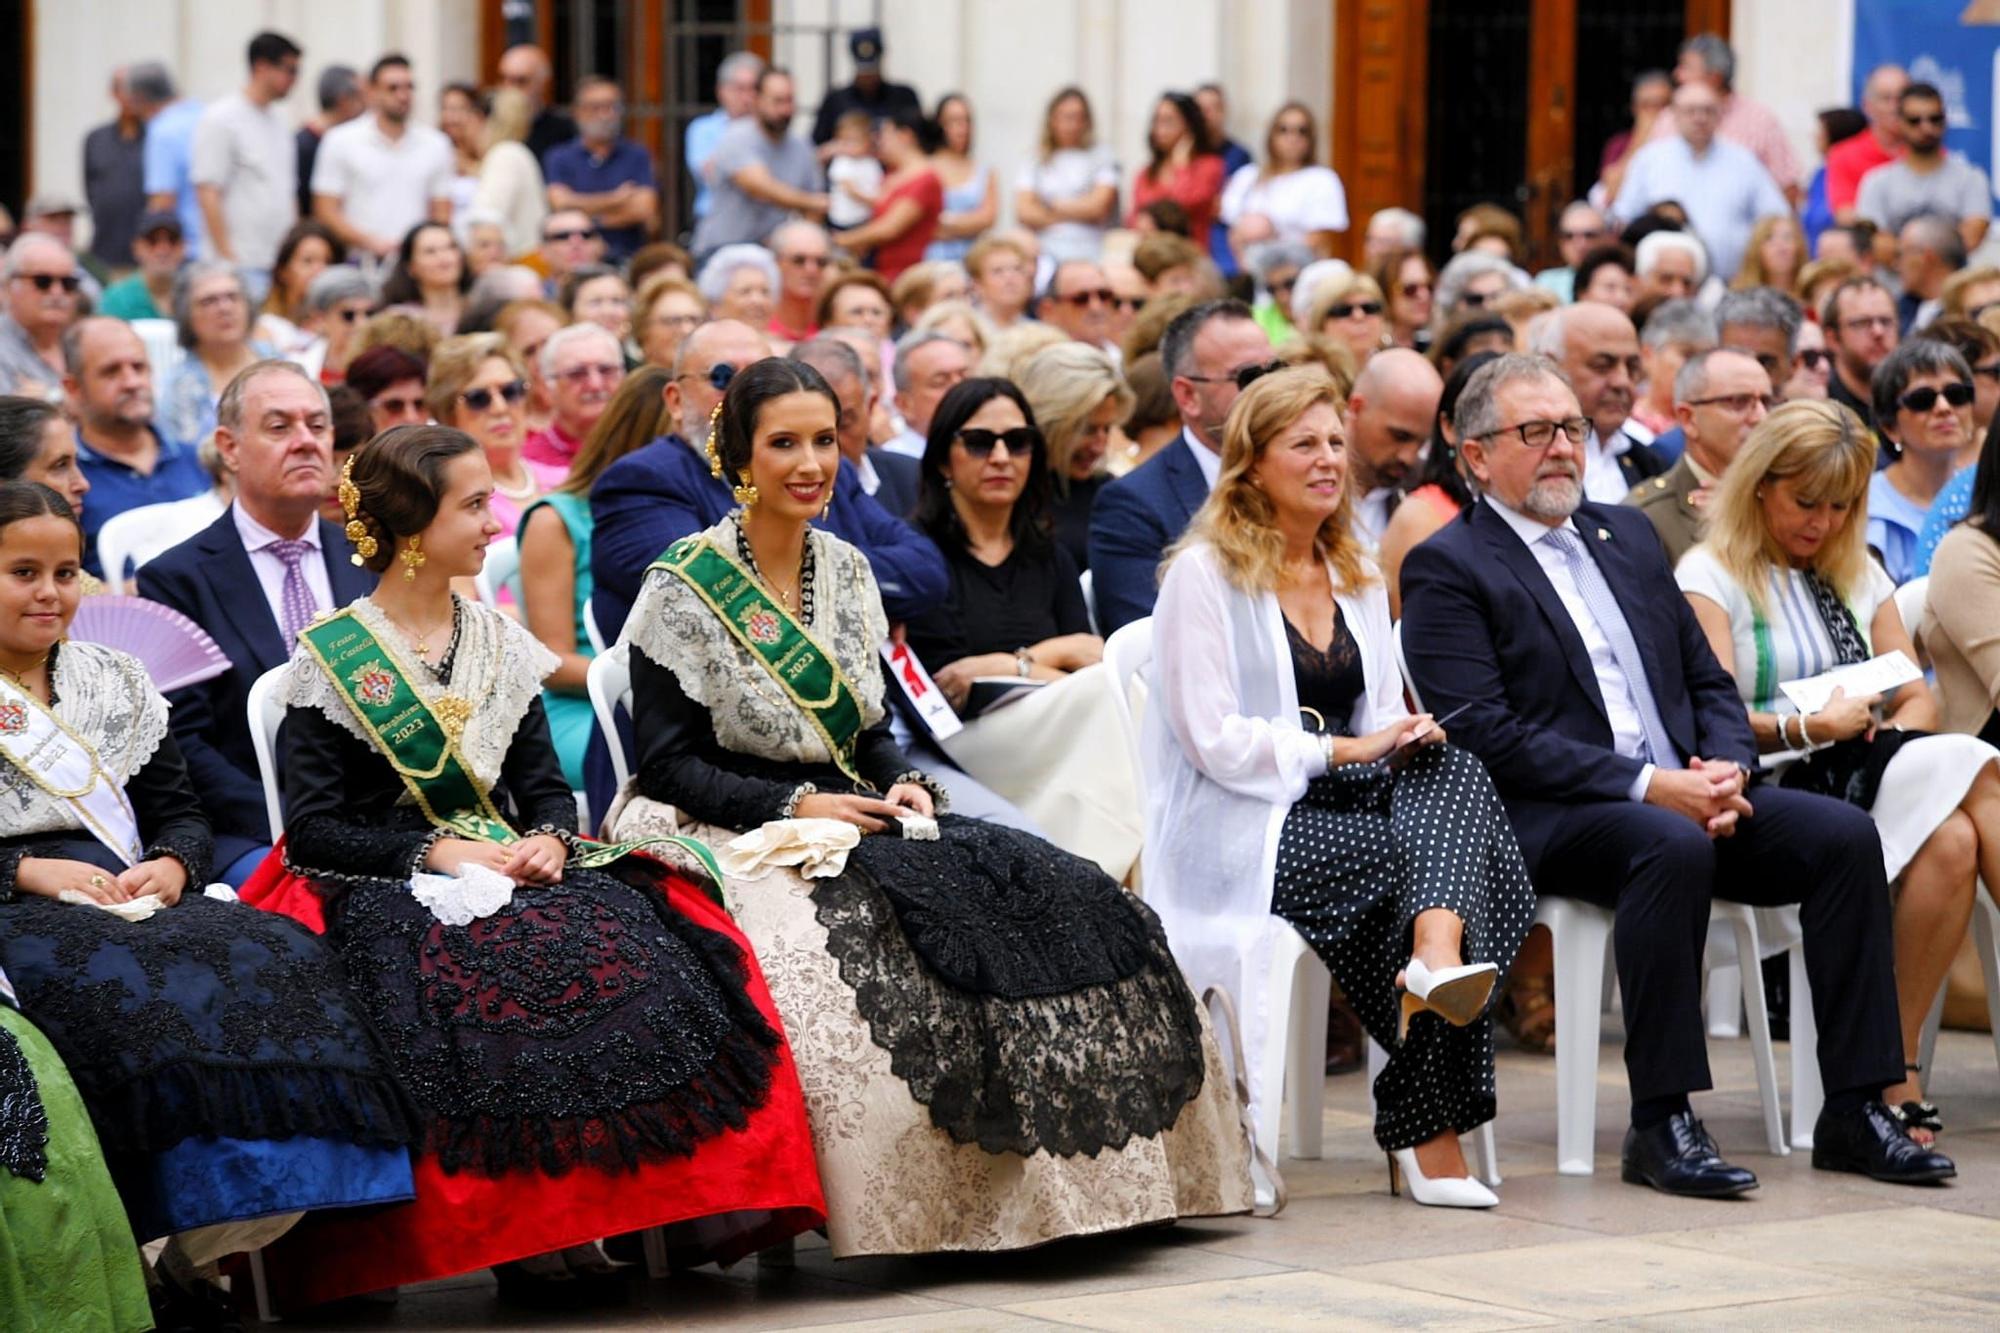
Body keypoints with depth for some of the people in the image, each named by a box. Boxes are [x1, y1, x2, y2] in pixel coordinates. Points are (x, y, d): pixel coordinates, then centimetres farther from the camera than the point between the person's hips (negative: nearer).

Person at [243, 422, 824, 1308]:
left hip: (506, 868, 5)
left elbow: (545, 786, 15)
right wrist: (438, 852, -16)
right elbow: (311, 829, -5)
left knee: (641, 939, -28)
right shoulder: (331, 660, 0)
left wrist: (548, 841, -8)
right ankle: (526, 1233, -30)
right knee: (503, 975, -38)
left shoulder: (499, 643, 16)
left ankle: (694, 1197, -28)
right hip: (384, 890, -4)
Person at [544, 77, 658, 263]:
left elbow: (644, 210, -2)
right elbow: (560, 203, -5)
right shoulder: (558, 158, 10)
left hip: (626, 257, 1)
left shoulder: (638, 157, 10)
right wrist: (617, 198, 2)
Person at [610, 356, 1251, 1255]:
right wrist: (794, 805, -18)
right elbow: (667, 764, -8)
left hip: (849, 816, 6)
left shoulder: (845, 570, 13)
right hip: (729, 840, -6)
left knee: (1041, 901, -17)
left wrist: (904, 783, -4)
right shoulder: (684, 587, -5)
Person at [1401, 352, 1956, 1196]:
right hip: (1547, 819, -7)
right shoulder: (1446, 571, -1)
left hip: (1685, 796, 7)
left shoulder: (1626, 534, 22)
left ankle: (1855, 1108, -15)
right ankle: (1660, 1125, -32)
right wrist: (1646, 786, -19)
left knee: (1844, 835, -16)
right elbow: (1487, 733, -12)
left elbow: (1709, 681, 20)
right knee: (1672, 847, -37)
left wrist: (1726, 769, -3)